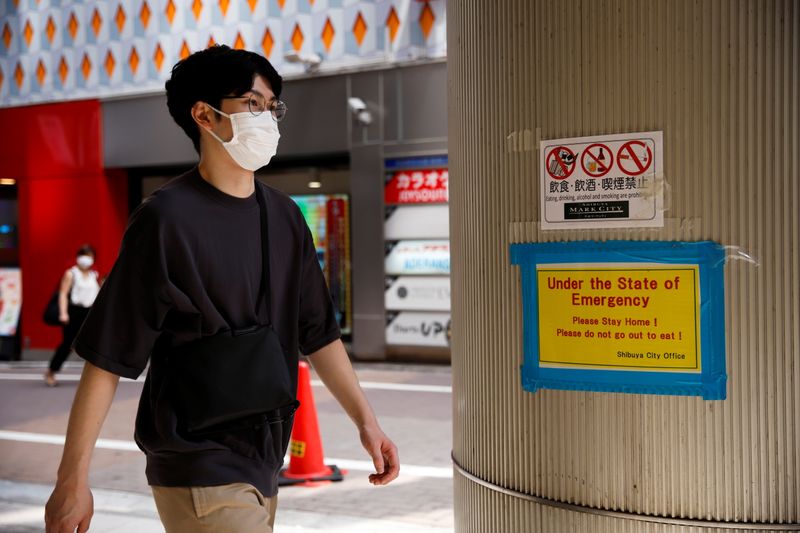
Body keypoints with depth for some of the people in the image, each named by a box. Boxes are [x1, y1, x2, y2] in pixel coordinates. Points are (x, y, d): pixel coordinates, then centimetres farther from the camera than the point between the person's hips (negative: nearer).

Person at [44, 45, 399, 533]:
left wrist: (365, 418, 6)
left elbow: (318, 334, 12)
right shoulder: (167, 219, -14)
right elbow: (108, 357, -13)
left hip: (263, 468, 7)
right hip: (199, 473, -6)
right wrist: (73, 479, -13)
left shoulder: (285, 218, 6)